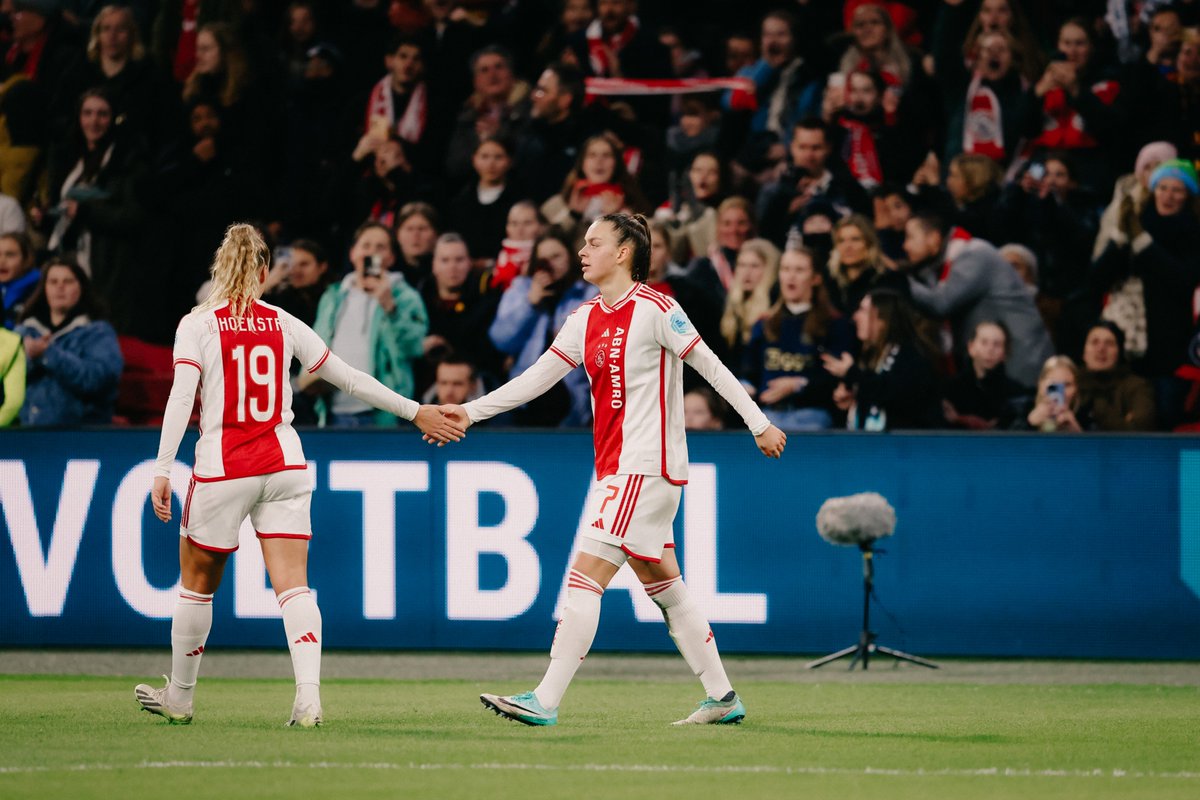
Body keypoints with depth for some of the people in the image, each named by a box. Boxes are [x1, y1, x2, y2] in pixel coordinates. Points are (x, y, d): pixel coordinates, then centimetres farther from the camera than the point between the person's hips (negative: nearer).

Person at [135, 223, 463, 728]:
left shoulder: (197, 325, -3)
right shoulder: (284, 325, 6)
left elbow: (181, 398, -13)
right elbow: (350, 379, 11)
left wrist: (163, 471, -14)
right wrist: (416, 412, 20)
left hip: (221, 468, -2)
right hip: (284, 467, 2)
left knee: (197, 584, 13)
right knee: (293, 586, -3)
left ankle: (178, 698, 25)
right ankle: (309, 696, -22)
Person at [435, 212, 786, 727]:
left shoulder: (655, 310, -11)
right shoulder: (585, 319, 11)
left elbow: (711, 367, -7)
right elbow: (536, 379, 12)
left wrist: (759, 423, -5)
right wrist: (471, 411, 5)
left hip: (647, 467, -9)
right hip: (615, 468, 9)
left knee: (584, 581, -12)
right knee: (665, 588, 13)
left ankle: (545, 702, -14)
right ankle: (722, 698, 21)